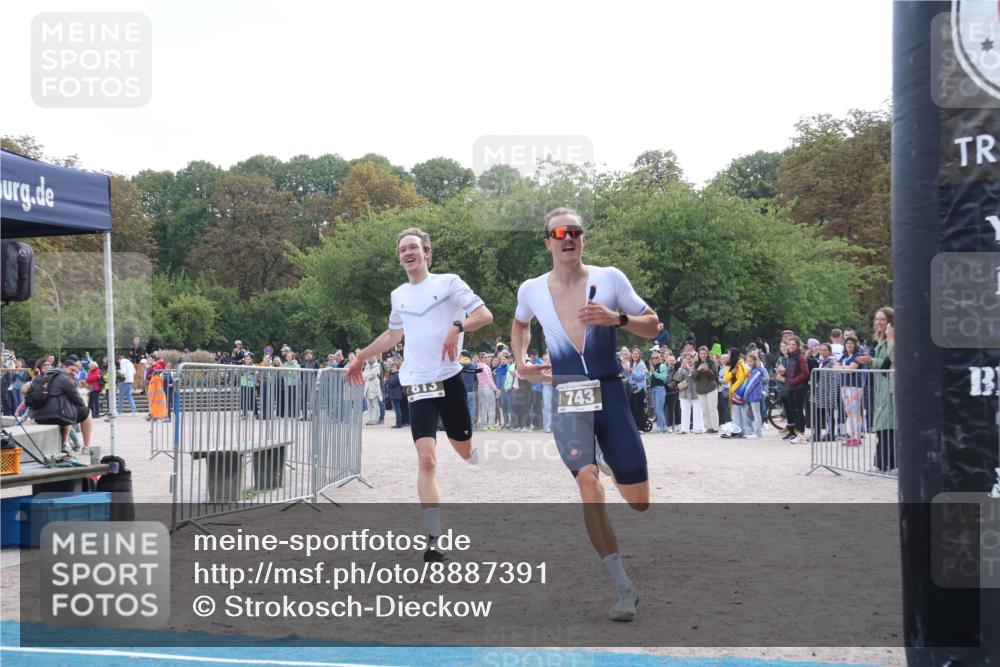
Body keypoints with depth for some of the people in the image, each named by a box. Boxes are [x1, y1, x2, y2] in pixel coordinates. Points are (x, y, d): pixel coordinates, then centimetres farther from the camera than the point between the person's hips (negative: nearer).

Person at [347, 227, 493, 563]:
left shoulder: (448, 282, -1)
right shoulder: (399, 295, 14)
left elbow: (485, 314, -9)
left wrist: (457, 327, -26)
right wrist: (360, 357, 36)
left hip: (450, 379, -2)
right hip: (418, 386, 2)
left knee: (465, 450, 10)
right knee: (426, 460, -12)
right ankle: (434, 540, -14)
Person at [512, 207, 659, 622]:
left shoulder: (609, 279, 0)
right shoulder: (531, 290, 6)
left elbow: (652, 326, 4)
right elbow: (520, 324, 29)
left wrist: (617, 319, -14)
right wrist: (521, 362, 12)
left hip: (610, 393, 1)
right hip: (567, 399, 0)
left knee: (639, 502, 3)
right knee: (589, 481, -26)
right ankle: (623, 589, -23)